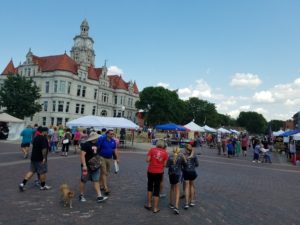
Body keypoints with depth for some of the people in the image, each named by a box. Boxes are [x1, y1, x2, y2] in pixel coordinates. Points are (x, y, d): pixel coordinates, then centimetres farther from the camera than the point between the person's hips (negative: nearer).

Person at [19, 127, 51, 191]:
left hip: (33, 158, 9)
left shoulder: (36, 138, 12)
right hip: (40, 159, -8)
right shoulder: (44, 138, -17)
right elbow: (44, 149, -25)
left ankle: (22, 184, 6)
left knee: (31, 171, 14)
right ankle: (43, 186, 16)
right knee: (42, 172, 5)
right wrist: (44, 158, -20)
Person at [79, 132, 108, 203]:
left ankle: (99, 196, 5)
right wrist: (84, 165, -26)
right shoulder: (86, 144, -15)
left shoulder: (96, 144, 9)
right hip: (87, 166, -7)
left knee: (96, 181, 5)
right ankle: (81, 195, 25)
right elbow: (82, 155, -20)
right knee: (83, 181, 9)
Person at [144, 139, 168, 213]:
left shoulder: (152, 150, -6)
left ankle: (149, 204, 26)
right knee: (157, 189, 9)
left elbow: (147, 160, -10)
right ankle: (155, 208, 16)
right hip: (159, 172, 0)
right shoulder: (165, 152, -5)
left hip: (151, 171, 0)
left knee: (150, 186, 21)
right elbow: (164, 164, -4)